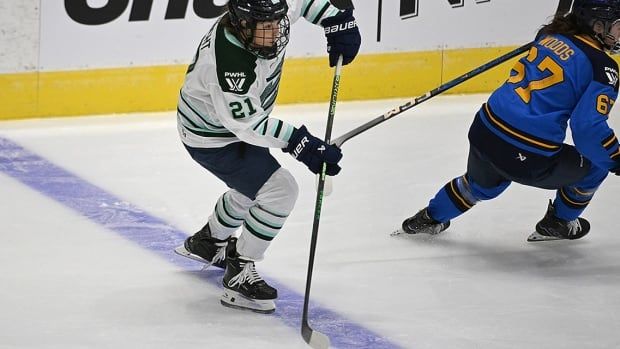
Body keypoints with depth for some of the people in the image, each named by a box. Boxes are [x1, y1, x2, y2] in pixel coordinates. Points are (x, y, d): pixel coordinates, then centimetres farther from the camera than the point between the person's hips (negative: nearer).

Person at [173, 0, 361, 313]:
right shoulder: (227, 60, -40)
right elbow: (248, 123, -33)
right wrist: (299, 143, -37)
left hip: (241, 126, 9)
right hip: (212, 139, -9)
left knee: (254, 187, 29)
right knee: (279, 190, -18)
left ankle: (207, 241, 54)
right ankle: (238, 276, -6)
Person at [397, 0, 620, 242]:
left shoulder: (550, 35, 9)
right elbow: (589, 129, -19)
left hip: (485, 132, 7)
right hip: (527, 159, -7)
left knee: (482, 184, 39)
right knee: (595, 165, 19)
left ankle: (430, 219, 53)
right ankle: (557, 224, 35)